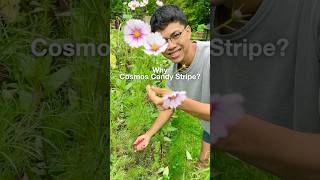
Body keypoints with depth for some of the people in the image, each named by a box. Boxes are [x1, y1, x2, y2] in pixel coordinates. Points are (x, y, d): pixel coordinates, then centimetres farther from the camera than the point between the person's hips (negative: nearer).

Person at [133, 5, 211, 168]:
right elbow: (169, 107, 6)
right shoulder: (172, 73, -9)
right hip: (209, 129, 6)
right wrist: (149, 135, 7)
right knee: (202, 161, 26)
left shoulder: (208, 54, -34)